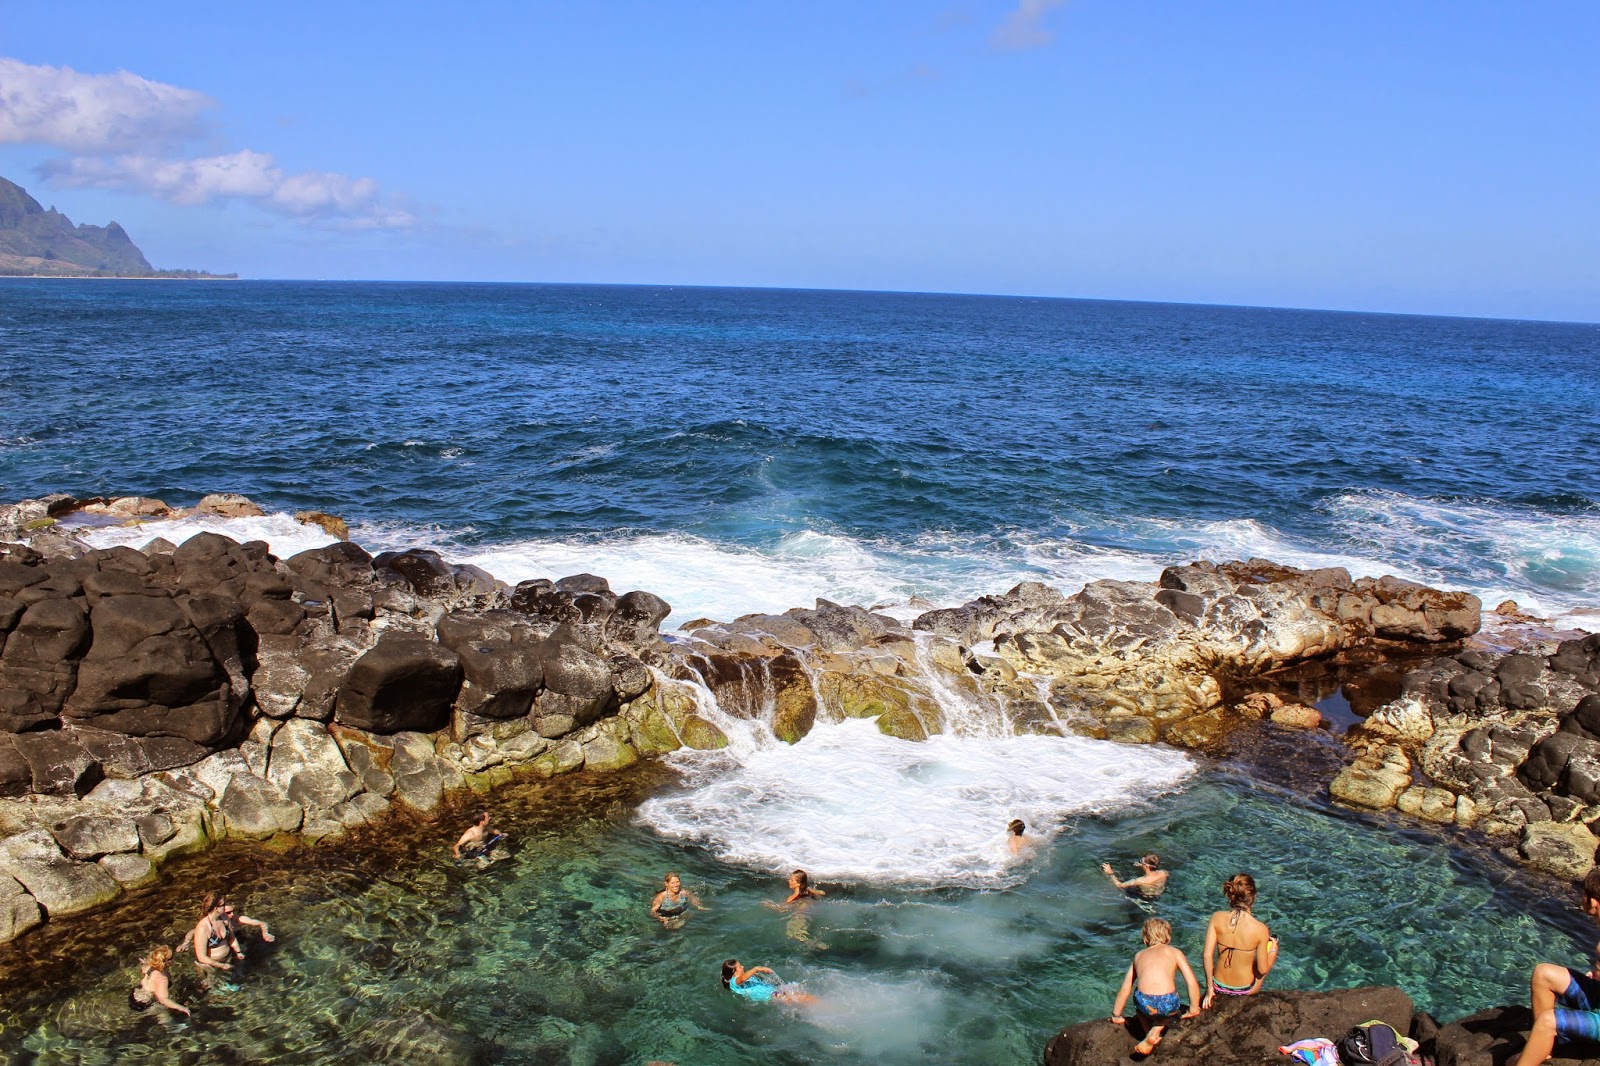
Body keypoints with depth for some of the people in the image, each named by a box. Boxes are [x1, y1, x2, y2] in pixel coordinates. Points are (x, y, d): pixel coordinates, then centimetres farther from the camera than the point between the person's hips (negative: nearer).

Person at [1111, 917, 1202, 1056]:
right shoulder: (1174, 952, 18)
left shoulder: (1139, 956, 25)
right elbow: (1192, 982, 9)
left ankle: (1149, 1032, 23)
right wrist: (1194, 1009, 22)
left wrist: (1116, 1016, 39)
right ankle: (1155, 1033, 13)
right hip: (1168, 1004, -2)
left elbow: (1125, 989, 29)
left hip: (1144, 1004, 2)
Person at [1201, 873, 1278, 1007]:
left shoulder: (1217, 918, -18)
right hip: (1245, 990, -2)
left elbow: (1207, 955, -15)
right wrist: (1273, 950, 3)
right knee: (1272, 952, 27)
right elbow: (1262, 970, -16)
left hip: (1219, 986, 2)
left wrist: (1210, 987, -3)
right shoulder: (1260, 929, -25)